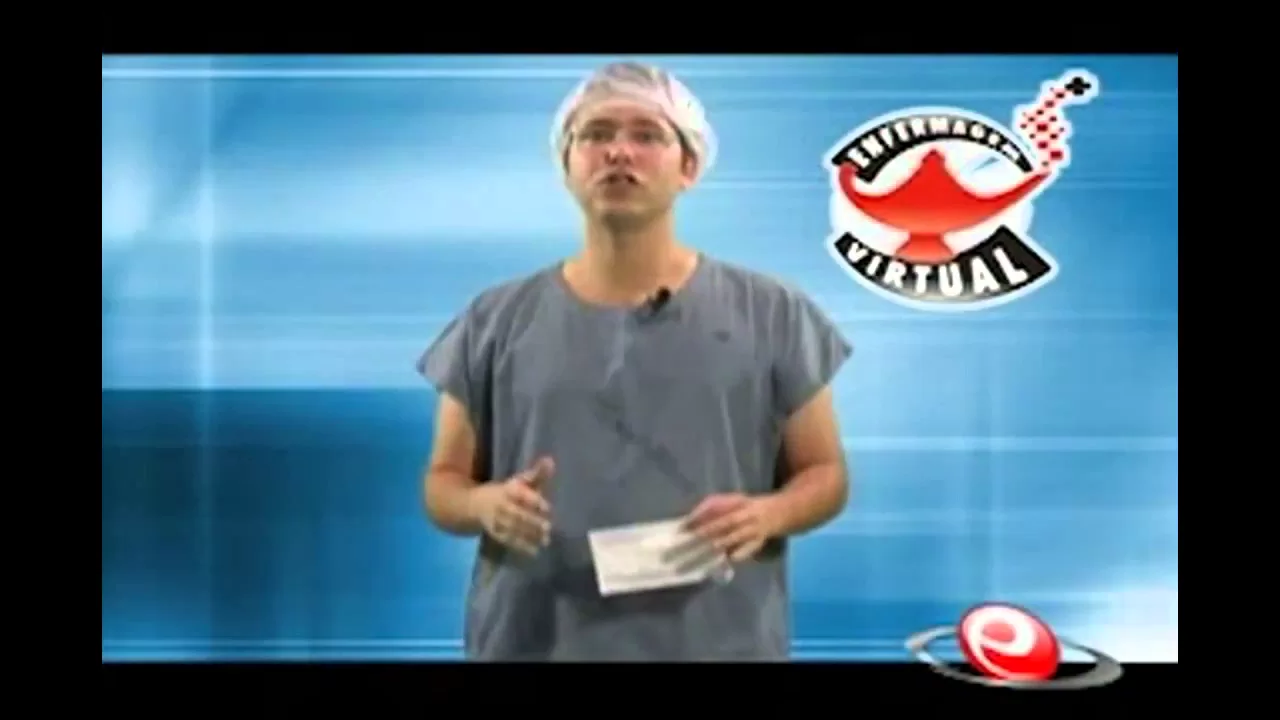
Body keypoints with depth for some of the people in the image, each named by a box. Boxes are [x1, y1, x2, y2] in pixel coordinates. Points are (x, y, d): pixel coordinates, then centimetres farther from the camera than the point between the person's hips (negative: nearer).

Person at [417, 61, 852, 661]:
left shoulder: (773, 315, 0)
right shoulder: (495, 322, 2)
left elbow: (825, 472, 5)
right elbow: (443, 482, 7)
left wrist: (766, 514, -15)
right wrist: (487, 504, -14)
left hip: (717, 644, 0)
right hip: (534, 642, 1)